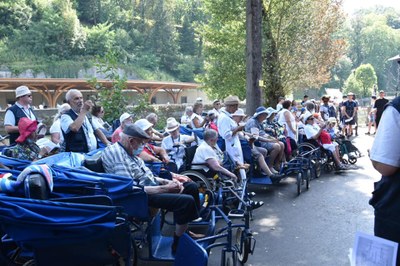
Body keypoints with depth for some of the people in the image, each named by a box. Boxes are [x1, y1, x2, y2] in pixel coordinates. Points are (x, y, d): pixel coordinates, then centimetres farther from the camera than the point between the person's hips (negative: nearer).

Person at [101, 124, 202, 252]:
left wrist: (168, 182, 2)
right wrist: (165, 188, -21)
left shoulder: (129, 151, 10)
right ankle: (178, 244, -8)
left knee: (191, 186, 13)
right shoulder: (116, 153, -20)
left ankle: (186, 229, 24)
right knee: (187, 201, -25)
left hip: (151, 185, 10)